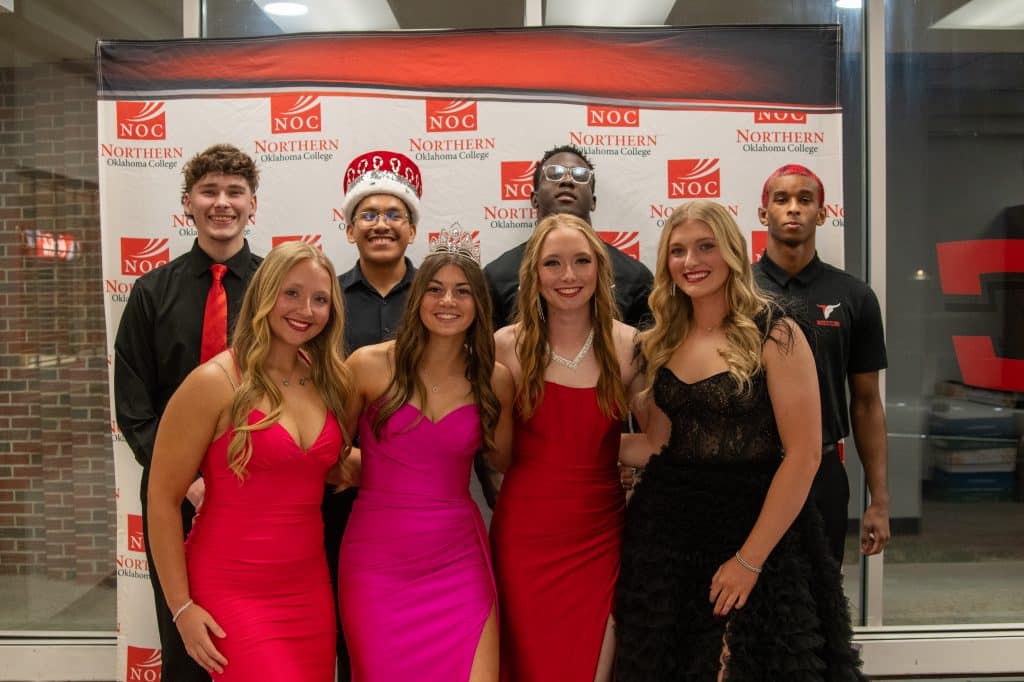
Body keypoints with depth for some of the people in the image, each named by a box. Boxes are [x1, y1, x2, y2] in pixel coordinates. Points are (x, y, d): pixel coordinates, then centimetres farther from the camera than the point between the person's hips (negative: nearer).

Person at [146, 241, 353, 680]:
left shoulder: (329, 383, 6)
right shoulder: (215, 382, -11)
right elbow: (162, 499, -8)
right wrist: (182, 607, -7)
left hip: (310, 590, 5)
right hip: (232, 593, -5)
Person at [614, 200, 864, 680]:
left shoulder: (774, 335, -11)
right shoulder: (657, 343, 5)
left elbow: (804, 454, -15)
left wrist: (750, 559, -15)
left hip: (756, 526, -5)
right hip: (665, 526, 5)